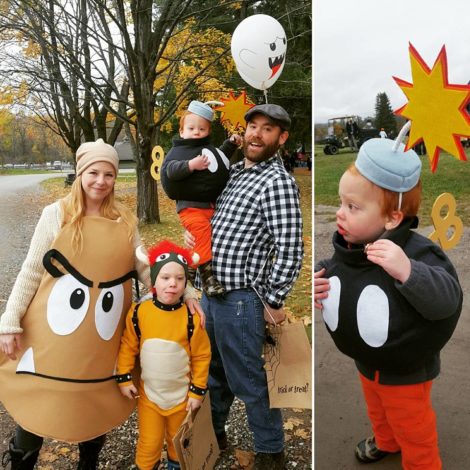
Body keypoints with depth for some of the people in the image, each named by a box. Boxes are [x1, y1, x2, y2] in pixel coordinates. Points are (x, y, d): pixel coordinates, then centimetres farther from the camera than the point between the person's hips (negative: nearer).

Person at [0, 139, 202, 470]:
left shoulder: (126, 220, 2)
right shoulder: (56, 214, -4)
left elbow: (143, 268, 4)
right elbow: (31, 272, -2)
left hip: (102, 335, 2)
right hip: (54, 330, -2)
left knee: (96, 403, 16)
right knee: (37, 400, 10)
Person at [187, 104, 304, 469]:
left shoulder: (278, 182, -16)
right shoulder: (236, 171, 10)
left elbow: (290, 252, -20)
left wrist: (273, 302, -13)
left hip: (240, 299, -8)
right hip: (211, 291, 8)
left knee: (248, 381, 7)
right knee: (213, 370, 23)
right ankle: (212, 433, 44)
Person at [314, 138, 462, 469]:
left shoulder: (417, 252, -34)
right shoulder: (345, 245, -16)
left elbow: (448, 301, -42)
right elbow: (329, 271, 3)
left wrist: (407, 272, -58)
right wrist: (319, 284, -19)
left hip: (406, 370, -6)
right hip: (366, 362, 7)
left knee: (412, 428, 21)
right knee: (377, 411, 35)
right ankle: (386, 443, 66)